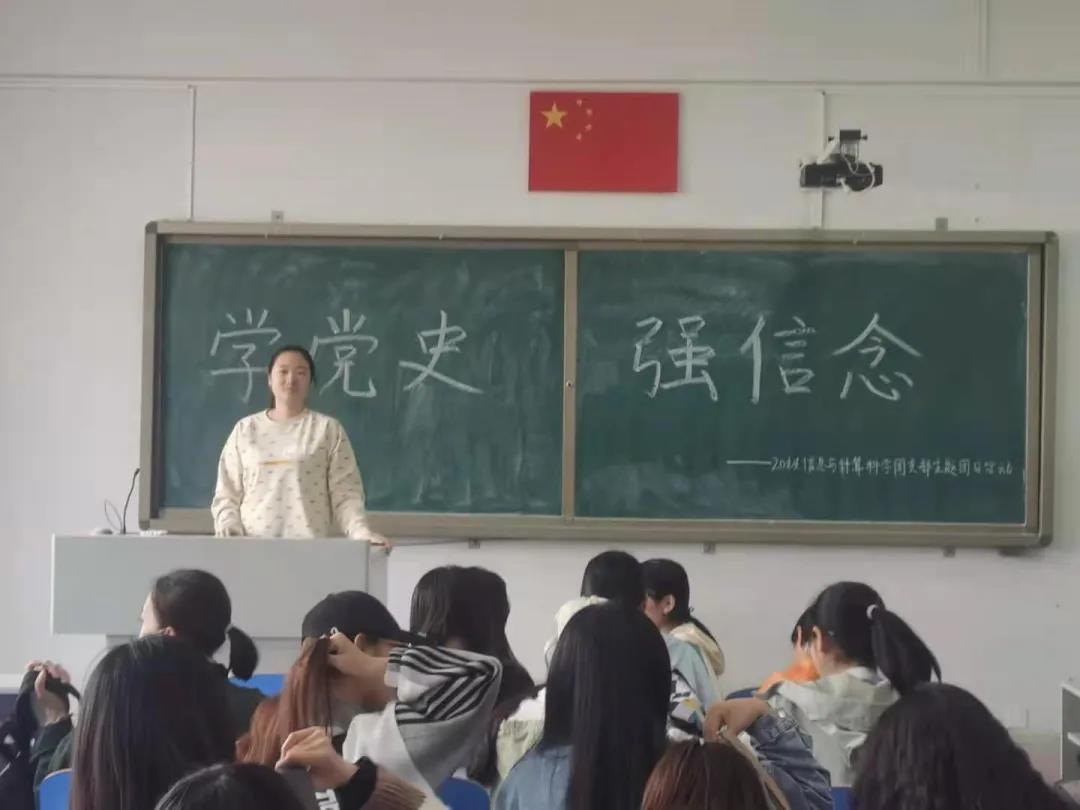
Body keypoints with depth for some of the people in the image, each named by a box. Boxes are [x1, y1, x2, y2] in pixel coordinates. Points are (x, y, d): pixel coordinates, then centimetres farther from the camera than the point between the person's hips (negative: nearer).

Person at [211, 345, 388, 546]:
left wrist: (362, 533, -16)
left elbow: (345, 493, -1)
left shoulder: (328, 429, 5)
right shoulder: (245, 429, 10)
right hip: (253, 545, 1)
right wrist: (229, 534, -7)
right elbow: (227, 494, 10)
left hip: (313, 545, -1)